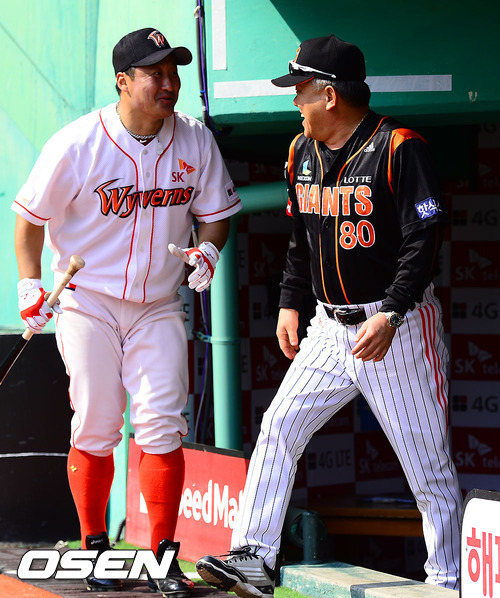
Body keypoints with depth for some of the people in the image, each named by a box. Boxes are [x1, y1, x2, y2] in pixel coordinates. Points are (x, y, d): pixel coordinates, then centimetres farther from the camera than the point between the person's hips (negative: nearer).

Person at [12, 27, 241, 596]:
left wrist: (208, 250, -11)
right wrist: (29, 286, -12)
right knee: (95, 427, 0)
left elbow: (215, 212, 9)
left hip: (159, 308, 2)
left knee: (162, 425, -6)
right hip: (87, 302, -2)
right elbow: (31, 217, -4)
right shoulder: (77, 143, -14)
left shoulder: (195, 142, -4)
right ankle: (94, 548, 15)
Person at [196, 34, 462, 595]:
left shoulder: (397, 148, -14)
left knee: (428, 462, -2)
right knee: (278, 428, -1)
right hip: (330, 327, 7)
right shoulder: (303, 152, 9)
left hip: (399, 328, -7)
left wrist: (390, 315, -25)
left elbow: (424, 238, -17)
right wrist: (290, 303, 14)